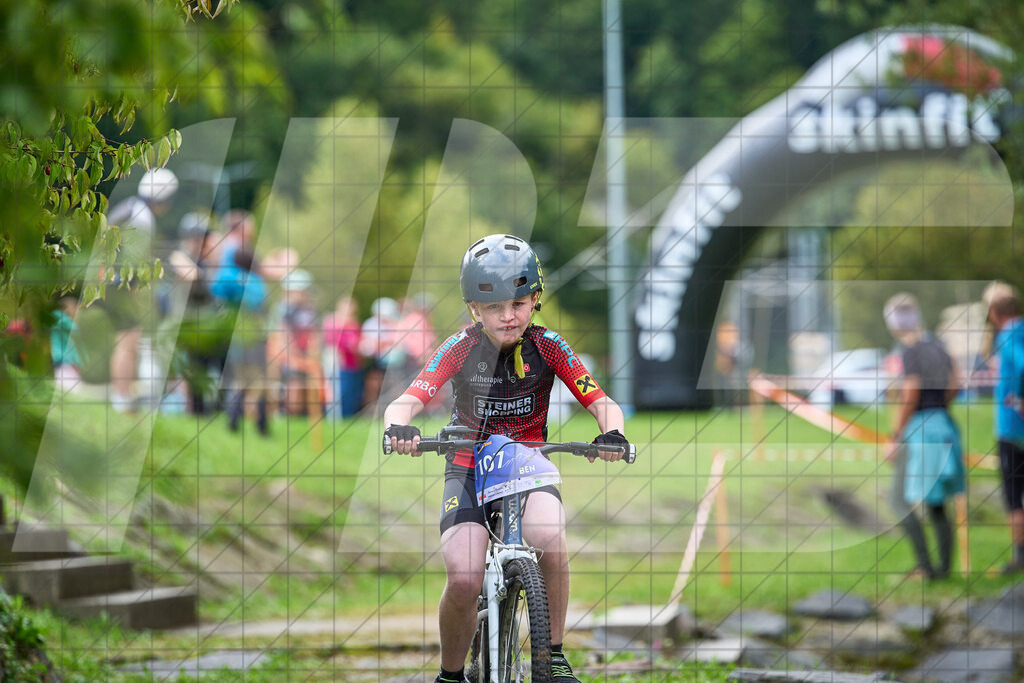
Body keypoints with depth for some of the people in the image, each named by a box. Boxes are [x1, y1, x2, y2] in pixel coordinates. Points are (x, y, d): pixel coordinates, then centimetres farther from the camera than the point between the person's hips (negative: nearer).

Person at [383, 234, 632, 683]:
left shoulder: (547, 347, -9)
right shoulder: (461, 349, -12)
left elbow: (601, 402, -12)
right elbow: (407, 400, -21)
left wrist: (611, 432, -35)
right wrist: (398, 428, -45)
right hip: (469, 468, -1)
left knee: (549, 536, -34)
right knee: (464, 580, -24)